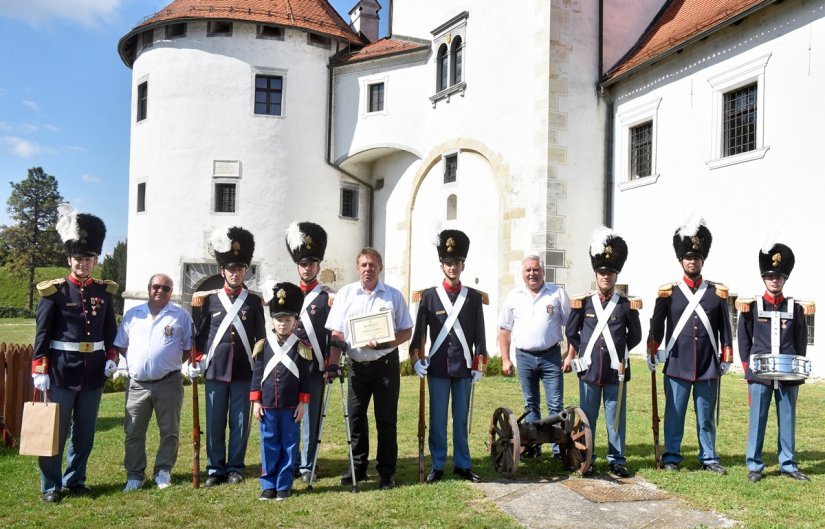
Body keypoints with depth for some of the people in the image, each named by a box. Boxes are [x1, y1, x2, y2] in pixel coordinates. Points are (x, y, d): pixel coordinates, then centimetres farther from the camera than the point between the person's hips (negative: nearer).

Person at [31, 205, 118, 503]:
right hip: (61, 369, -4)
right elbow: (42, 332, -6)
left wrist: (112, 358, 2)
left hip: (94, 371, 4)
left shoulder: (105, 291, 6)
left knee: (85, 432, 11)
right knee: (55, 430, 2)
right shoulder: (54, 291, -5)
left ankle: (75, 480, 24)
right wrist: (39, 370, -10)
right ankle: (51, 486, 13)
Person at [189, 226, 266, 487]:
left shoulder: (254, 301, 5)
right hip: (216, 370, 0)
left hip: (244, 372, 0)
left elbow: (261, 337, 7)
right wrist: (196, 360, 3)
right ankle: (215, 469, 16)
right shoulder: (210, 300, 5)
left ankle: (235, 468, 17)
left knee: (240, 422, 5)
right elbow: (200, 333, 10)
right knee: (215, 423, 5)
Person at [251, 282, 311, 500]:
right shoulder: (263, 345, 1)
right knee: (269, 445, 7)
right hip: (267, 405, 1)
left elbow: (305, 377, 0)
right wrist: (255, 401, 0)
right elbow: (257, 374, 4)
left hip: (291, 407, -1)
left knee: (289, 445, 6)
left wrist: (302, 403, -3)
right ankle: (268, 485, 18)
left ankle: (284, 486, 16)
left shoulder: (302, 347, -2)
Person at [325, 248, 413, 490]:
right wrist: (333, 363, -6)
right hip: (358, 366, 1)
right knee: (355, 418, 9)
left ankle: (387, 472, 16)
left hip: (386, 364, -1)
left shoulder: (393, 295, 1)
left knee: (386, 420, 5)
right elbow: (337, 333, 2)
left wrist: (386, 343, -15)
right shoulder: (345, 294, 3)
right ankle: (358, 468, 24)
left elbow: (406, 331, 3)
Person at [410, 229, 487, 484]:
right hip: (437, 368, -1)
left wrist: (479, 365, 3)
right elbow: (419, 329, 3)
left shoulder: (474, 297, 4)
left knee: (461, 419, 9)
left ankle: (463, 465, 20)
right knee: (438, 420, 5)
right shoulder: (429, 296, 1)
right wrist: (416, 358, -4)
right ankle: (437, 466, 15)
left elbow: (479, 333, 5)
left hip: (464, 367, 1)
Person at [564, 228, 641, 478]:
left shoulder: (627, 304, 0)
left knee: (616, 418, 7)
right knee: (587, 418, 9)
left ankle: (617, 461, 18)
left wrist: (617, 352, 12)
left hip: (616, 371, -1)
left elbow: (635, 336, 11)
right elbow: (571, 332, 13)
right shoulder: (582, 302, 2)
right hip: (589, 370, 1)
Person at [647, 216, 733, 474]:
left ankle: (709, 458, 21)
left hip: (708, 366, 1)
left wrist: (726, 357, 8)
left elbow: (724, 326, 9)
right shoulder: (668, 291, 2)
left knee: (706, 415, 10)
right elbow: (657, 324, 8)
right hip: (677, 365, -1)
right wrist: (651, 353, 7)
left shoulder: (717, 292, 5)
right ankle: (671, 456, 17)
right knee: (674, 413, 6)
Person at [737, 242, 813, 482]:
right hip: (760, 373, -2)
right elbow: (743, 338, 5)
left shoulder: (795, 308, 6)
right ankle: (754, 465, 10)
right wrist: (747, 365, 0)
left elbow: (801, 341, 9)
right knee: (757, 419, 3)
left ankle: (787, 464, 20)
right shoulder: (752, 306, 2)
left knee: (787, 419, 9)